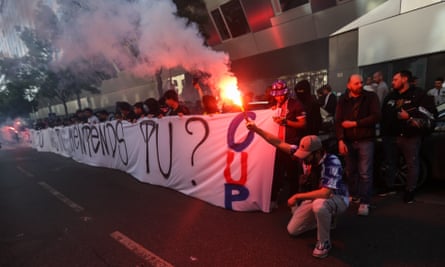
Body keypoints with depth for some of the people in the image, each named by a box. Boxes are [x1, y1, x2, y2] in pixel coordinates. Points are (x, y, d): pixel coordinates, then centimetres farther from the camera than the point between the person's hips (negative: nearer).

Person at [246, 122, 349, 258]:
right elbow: (279, 143, -15)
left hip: (337, 198, -6)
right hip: (316, 197, 6)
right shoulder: (305, 154, -17)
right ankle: (326, 219, 24)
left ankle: (324, 242, -15)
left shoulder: (332, 162, -33)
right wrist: (256, 129, -22)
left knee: (319, 205, -43)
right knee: (293, 230, 6)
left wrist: (297, 196, -31)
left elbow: (325, 193, -40)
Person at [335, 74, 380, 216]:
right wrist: (340, 140, -12)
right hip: (348, 141, 3)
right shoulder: (343, 100, 4)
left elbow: (376, 117, -11)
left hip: (365, 140, -2)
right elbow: (338, 121, -2)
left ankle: (365, 202, 6)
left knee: (365, 173, -3)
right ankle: (354, 195, 31)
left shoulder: (371, 96, -2)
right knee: (350, 172, 12)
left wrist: (354, 123, -12)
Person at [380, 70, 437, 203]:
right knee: (390, 163, 13)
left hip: (410, 136, -5)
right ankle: (389, 187, 26)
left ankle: (410, 191, 15)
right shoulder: (390, 96, 14)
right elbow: (383, 114, 18)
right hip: (391, 135, 5)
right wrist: (383, 131, 11)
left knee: (412, 164, 3)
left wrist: (410, 116, -20)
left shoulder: (418, 94, -4)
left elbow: (431, 113, -11)